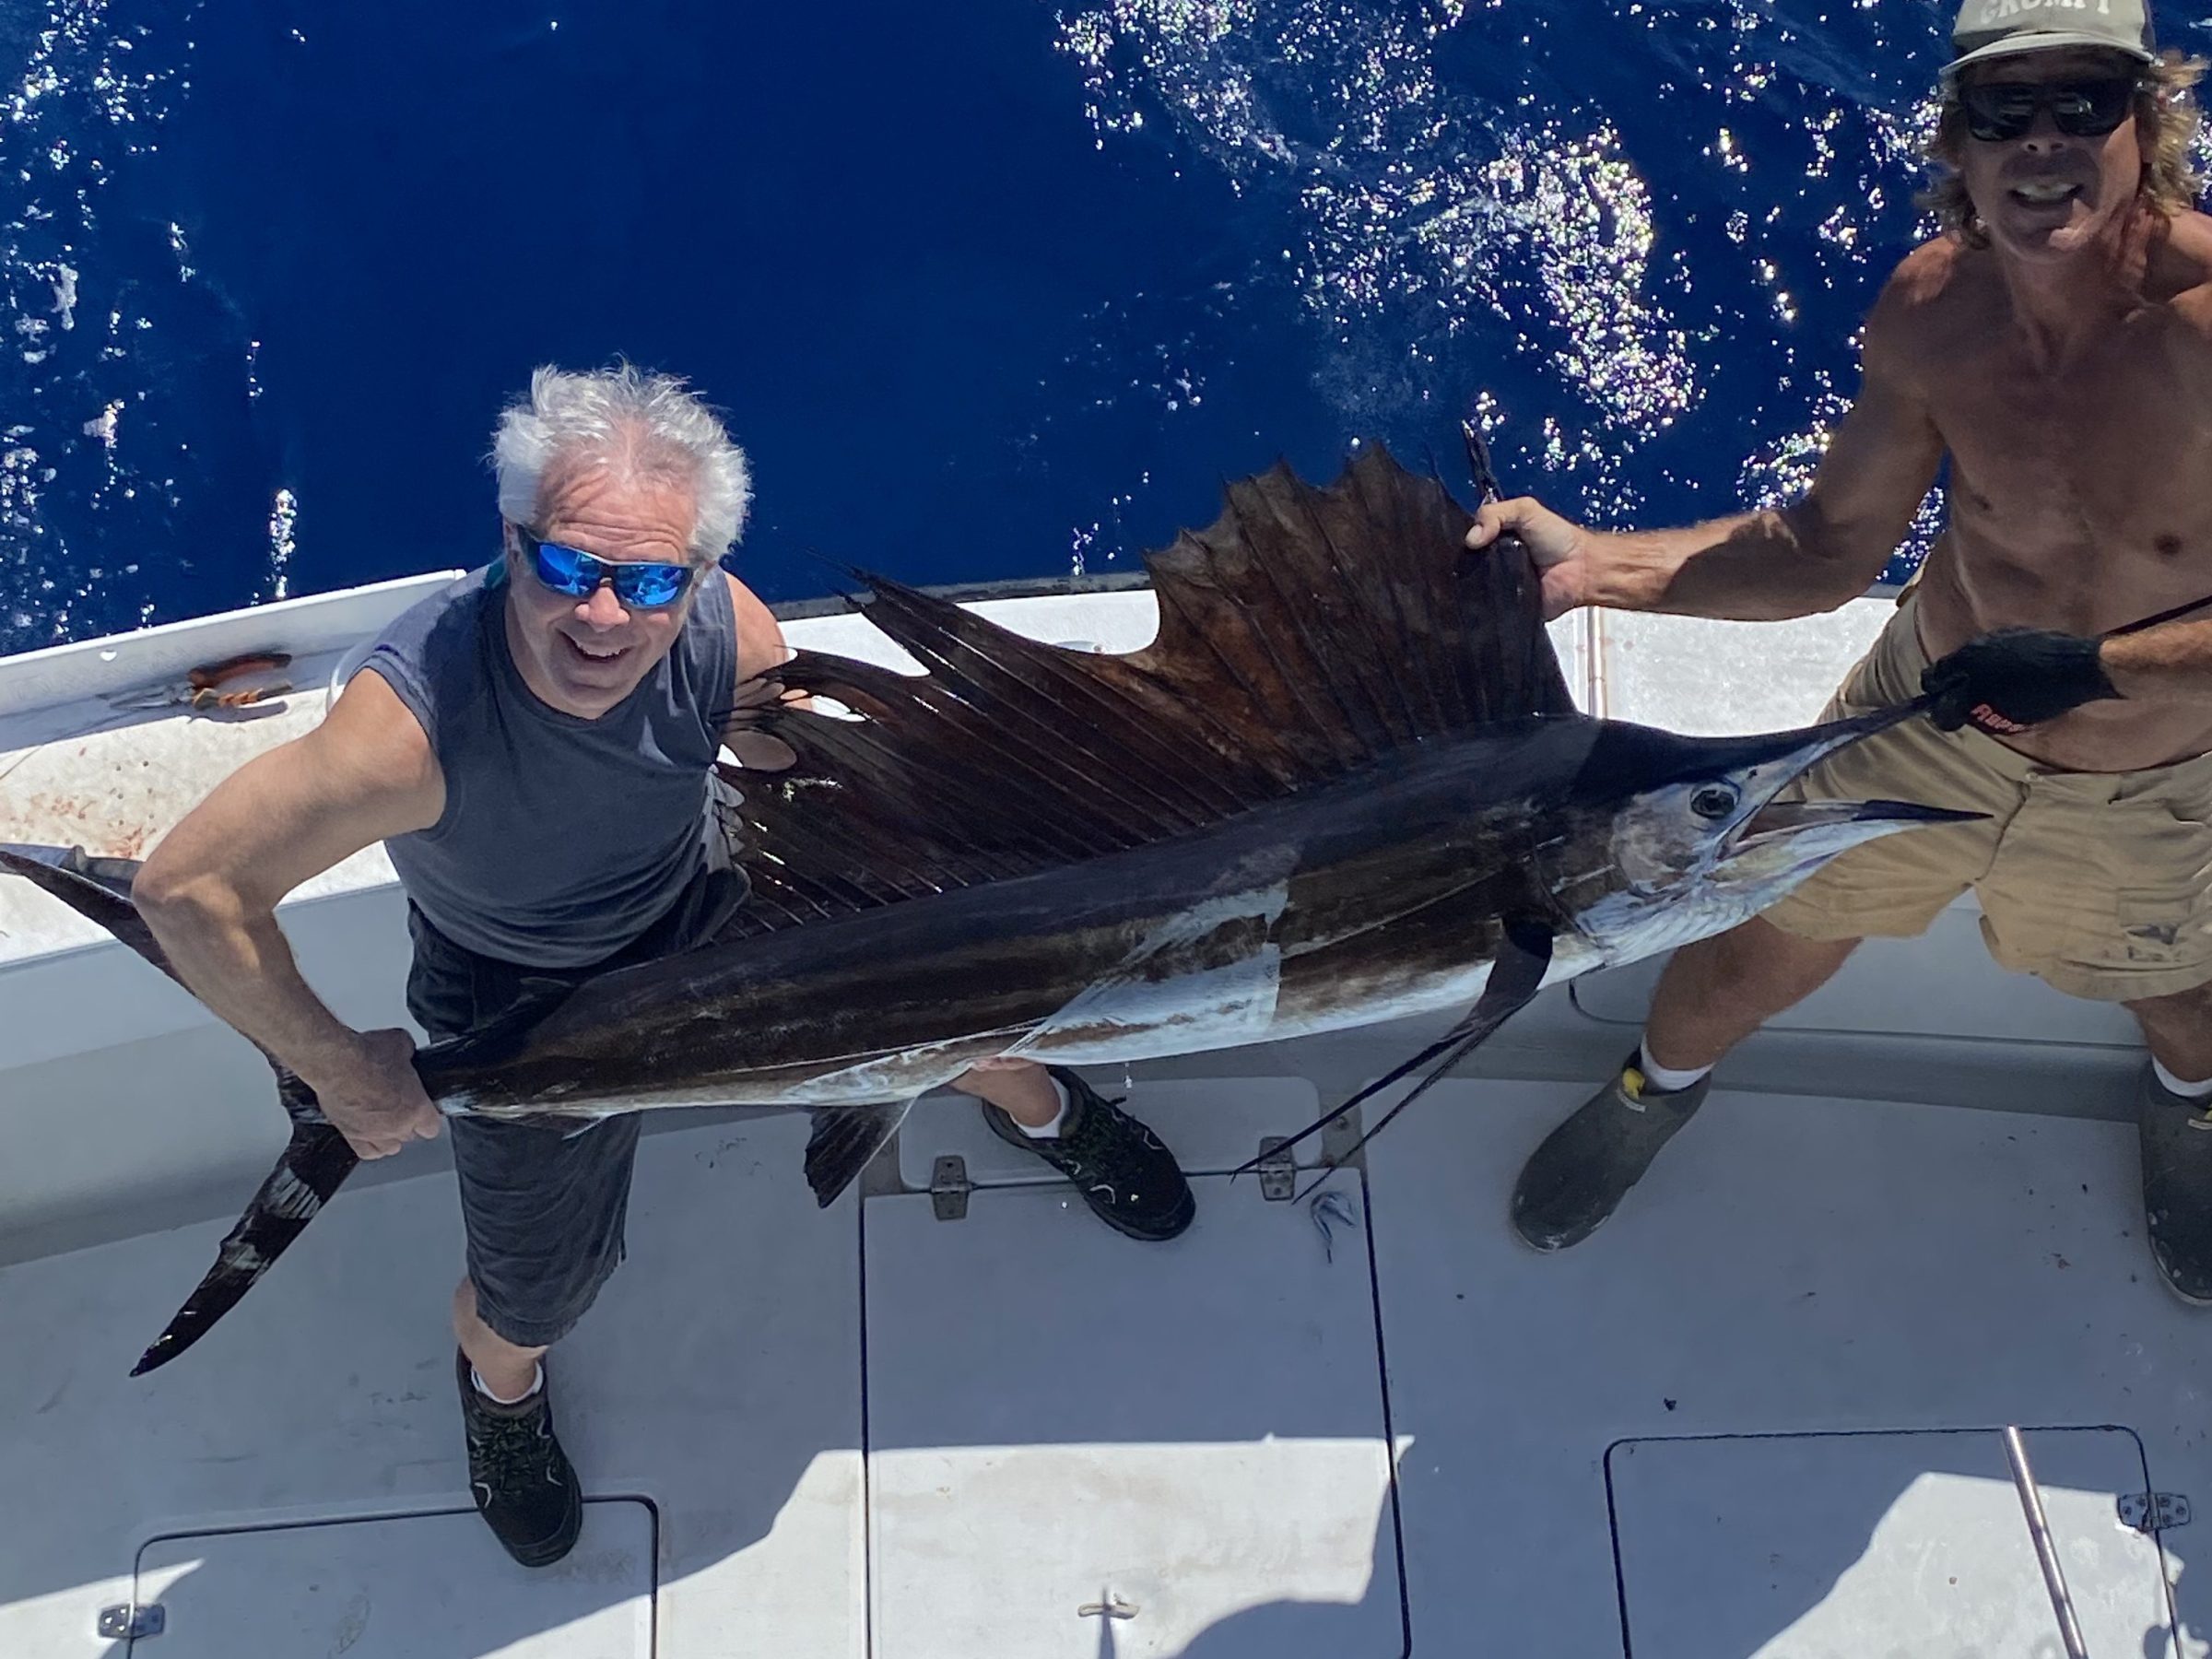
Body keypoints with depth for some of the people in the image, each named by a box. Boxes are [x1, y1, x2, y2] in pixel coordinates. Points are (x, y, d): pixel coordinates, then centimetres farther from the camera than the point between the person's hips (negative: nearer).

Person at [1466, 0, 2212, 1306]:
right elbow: (1829, 549, -9)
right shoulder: (1932, 310, -22)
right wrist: (1591, 566, -19)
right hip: (1931, 711, 2)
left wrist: (2100, 663, -36)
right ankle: (1661, 1085, 54)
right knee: (1756, 959, 17)